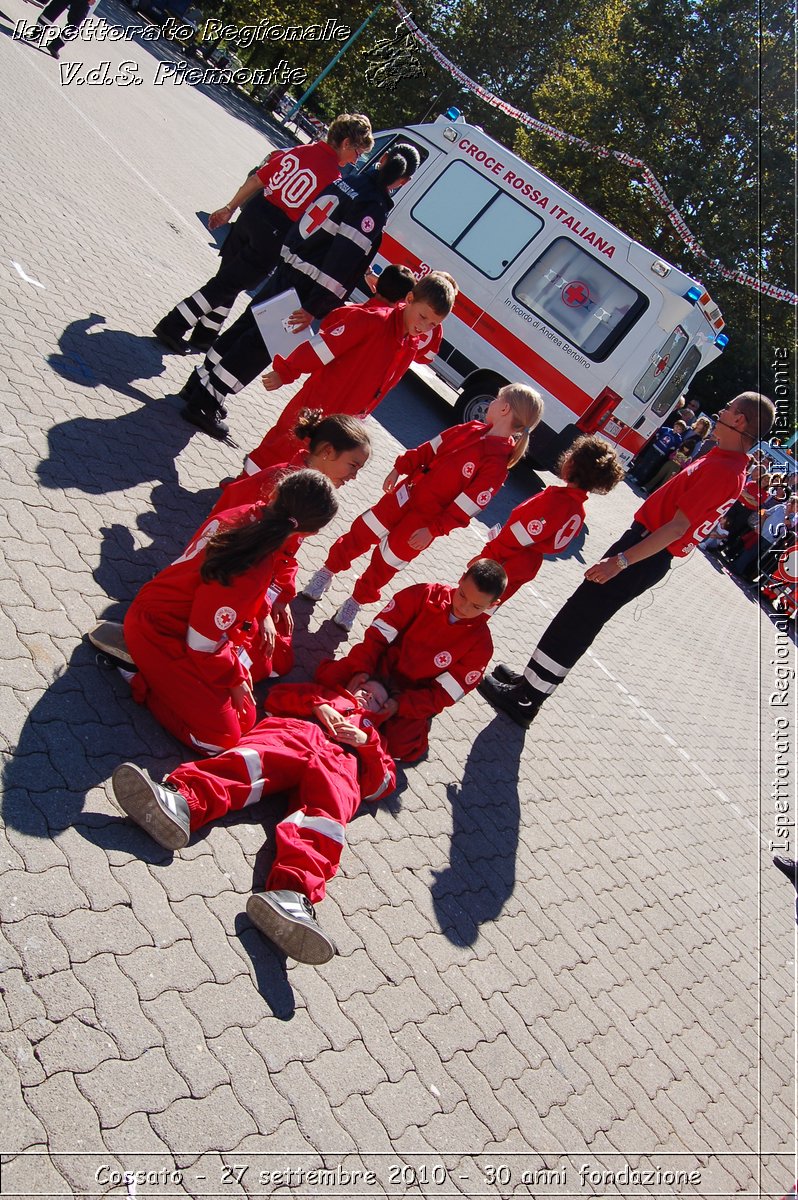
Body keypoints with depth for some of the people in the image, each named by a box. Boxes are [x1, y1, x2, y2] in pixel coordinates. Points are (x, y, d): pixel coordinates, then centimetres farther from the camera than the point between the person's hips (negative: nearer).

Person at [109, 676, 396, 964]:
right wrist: (318, 705, 9)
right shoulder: (331, 693, 43)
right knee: (252, 758, -34)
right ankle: (181, 800, -63)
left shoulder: (371, 733, 40)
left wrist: (367, 741, 9)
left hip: (340, 762, -1)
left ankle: (292, 893, -64)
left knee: (327, 811, -35)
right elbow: (277, 695, 25)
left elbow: (381, 786, 23)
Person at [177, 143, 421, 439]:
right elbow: (343, 266, -24)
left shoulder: (347, 183, 9)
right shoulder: (375, 211, -17)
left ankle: (199, 383, 29)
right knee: (258, 346, -2)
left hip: (286, 270, 8)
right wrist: (315, 309, -24)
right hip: (303, 286, -8)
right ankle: (206, 403, 3)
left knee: (245, 326, 18)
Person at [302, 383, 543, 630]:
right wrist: (400, 468, 2)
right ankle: (327, 572, 33)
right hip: (407, 493, 5)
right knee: (361, 534, 11)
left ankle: (357, 601, 33)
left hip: (426, 518, -5)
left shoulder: (497, 464, -22)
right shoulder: (471, 429, -2)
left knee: (385, 563, 8)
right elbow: (429, 449, 7)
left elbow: (464, 508, -21)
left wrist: (433, 530, -20)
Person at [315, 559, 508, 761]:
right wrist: (362, 669, -24)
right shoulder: (423, 595, -15)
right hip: (381, 668, 2)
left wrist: (400, 705, -26)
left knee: (398, 746, -25)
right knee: (327, 678, -21)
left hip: (417, 697, -1)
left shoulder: (480, 643, -16)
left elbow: (442, 693, -15)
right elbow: (378, 633, -11)